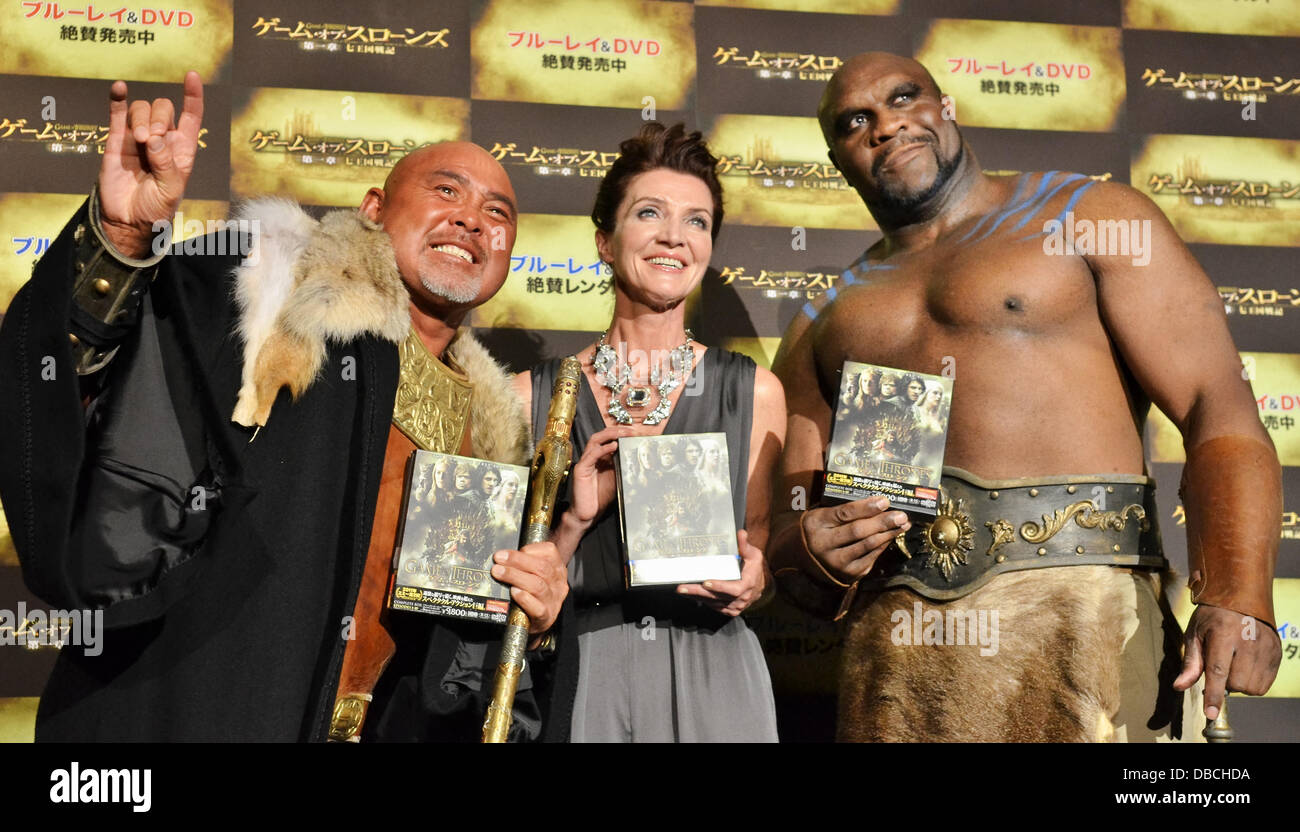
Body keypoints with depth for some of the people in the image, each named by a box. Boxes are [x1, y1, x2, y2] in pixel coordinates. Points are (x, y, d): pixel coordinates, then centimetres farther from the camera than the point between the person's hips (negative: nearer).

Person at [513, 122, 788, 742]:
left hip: (712, 675, 1)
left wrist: (751, 580, -11)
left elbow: (762, 553, 9)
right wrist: (575, 519, -15)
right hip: (580, 673, 0)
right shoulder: (531, 396, -2)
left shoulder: (755, 393, -1)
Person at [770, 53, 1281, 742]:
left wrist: (1238, 600, -17)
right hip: (891, 648, 3)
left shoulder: (1091, 215, 10)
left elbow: (1220, 411, -2)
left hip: (1081, 606, -3)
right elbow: (793, 520, 17)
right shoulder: (822, 326, 21)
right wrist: (811, 552, -7)